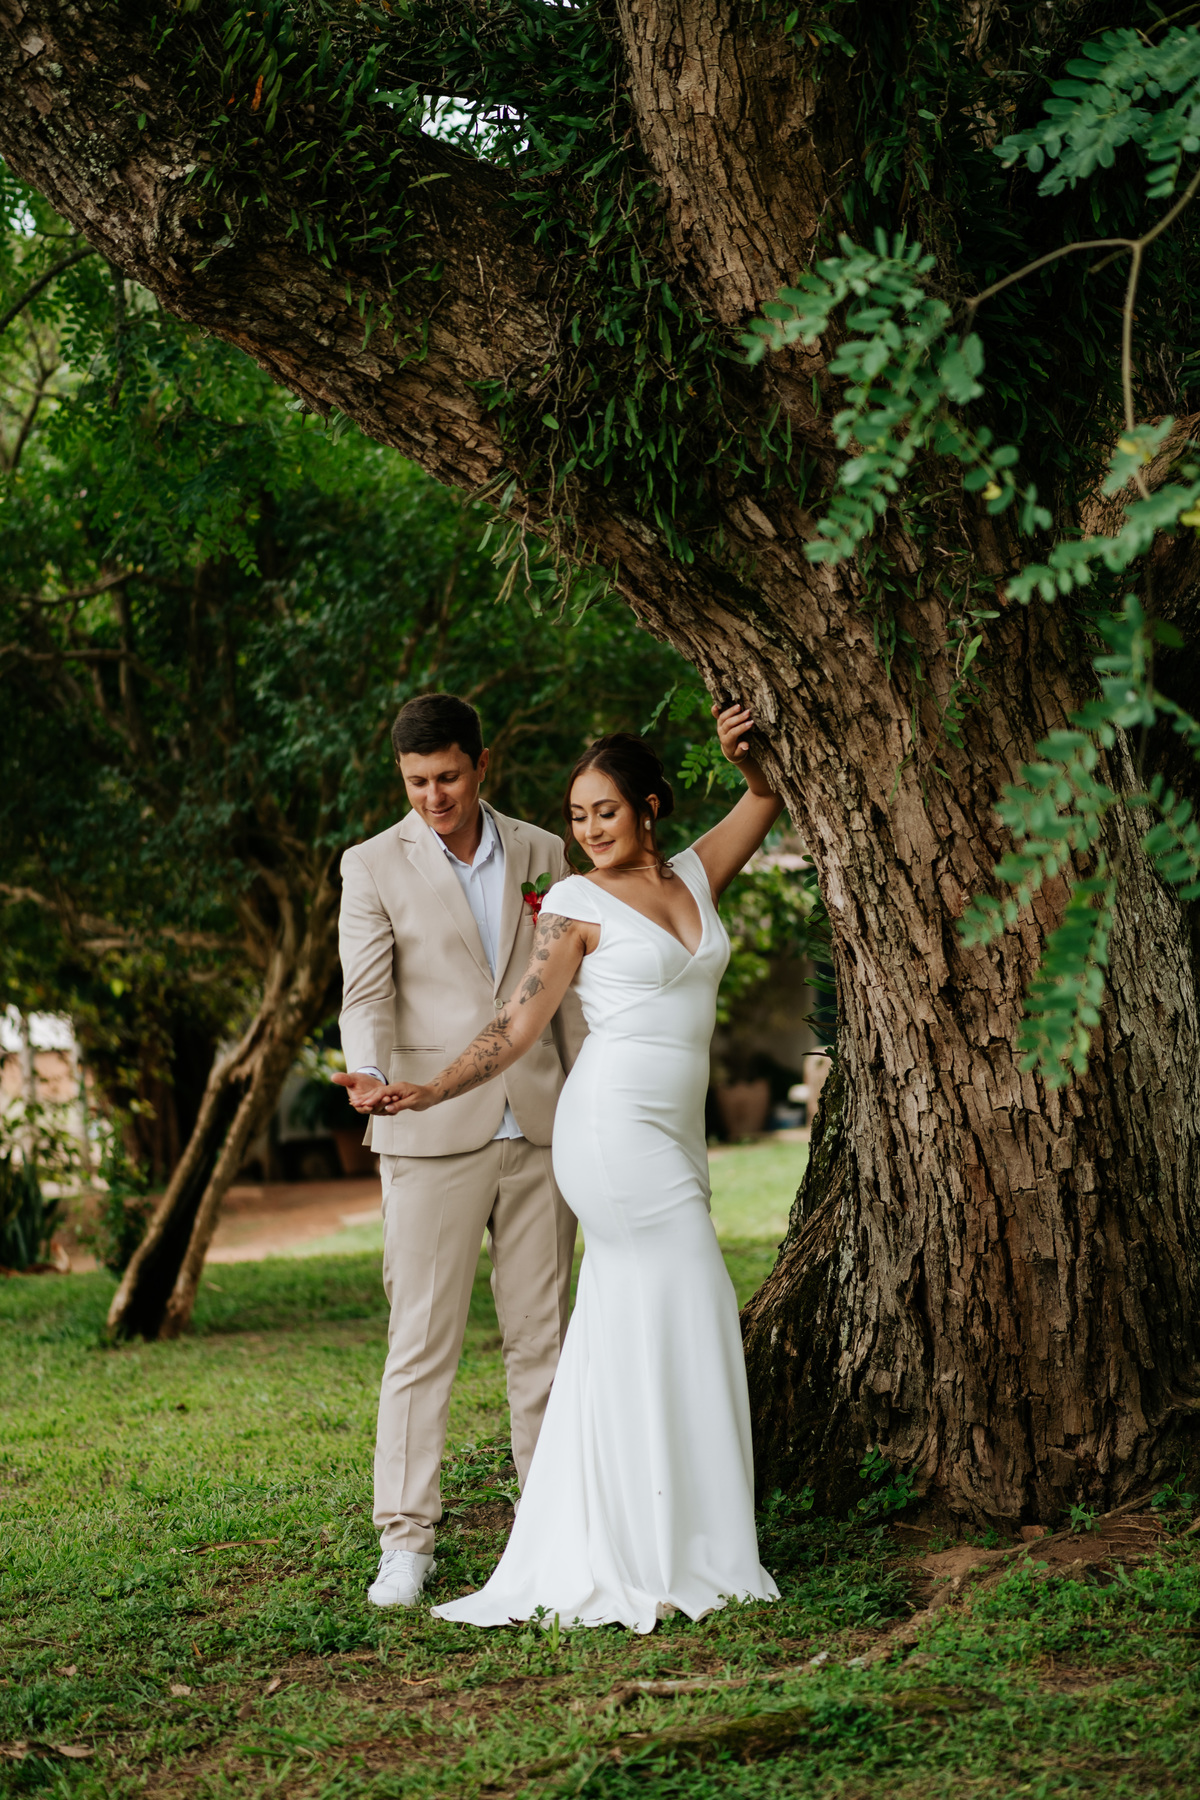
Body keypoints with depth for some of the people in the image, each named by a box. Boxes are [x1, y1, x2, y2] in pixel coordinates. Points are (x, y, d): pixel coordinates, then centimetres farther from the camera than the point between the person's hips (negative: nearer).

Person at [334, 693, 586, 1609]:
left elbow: (569, 991, 12)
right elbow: (368, 994, -8)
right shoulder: (373, 866, 1)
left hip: (541, 1129, 3)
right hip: (434, 1134, -3)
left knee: (544, 1335, 8)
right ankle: (407, 1540, 3)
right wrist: (368, 1073, -29)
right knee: (421, 1341, -3)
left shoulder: (541, 854, 9)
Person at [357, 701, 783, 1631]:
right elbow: (520, 1024, -6)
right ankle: (670, 1557, -1)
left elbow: (767, 803, 24)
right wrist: (429, 1093, -17)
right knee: (687, 1318, -8)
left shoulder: (693, 876, 13)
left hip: (673, 1134, 6)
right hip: (616, 1126, -6)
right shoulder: (578, 902, -3)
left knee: (624, 1334, 6)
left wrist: (744, 755, 3)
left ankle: (598, 1554, 11)